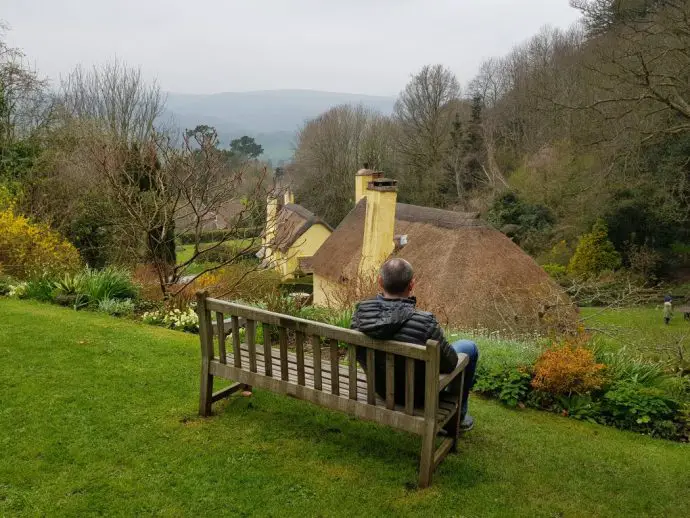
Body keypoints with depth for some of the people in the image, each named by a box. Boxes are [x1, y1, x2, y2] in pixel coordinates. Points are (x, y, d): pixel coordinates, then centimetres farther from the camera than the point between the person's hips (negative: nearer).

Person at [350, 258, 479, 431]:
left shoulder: (362, 310, -21)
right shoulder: (425, 323, -36)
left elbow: (357, 353, -3)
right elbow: (450, 364, -19)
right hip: (418, 394, -5)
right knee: (469, 347, 19)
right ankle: (458, 415, 33)